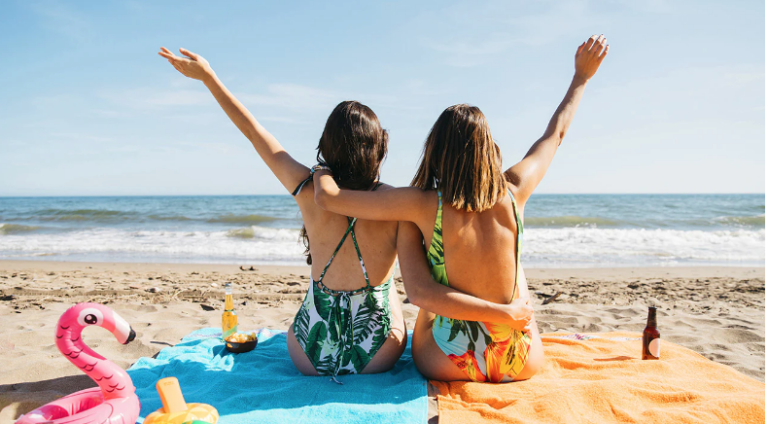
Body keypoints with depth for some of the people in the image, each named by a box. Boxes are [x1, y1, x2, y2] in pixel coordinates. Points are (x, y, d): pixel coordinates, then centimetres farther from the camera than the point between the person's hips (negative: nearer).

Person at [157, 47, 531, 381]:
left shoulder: (310, 192, -15)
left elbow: (253, 132, -4)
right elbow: (425, 291, -26)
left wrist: (207, 76, 7)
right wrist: (504, 311, -20)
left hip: (313, 358, 2)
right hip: (377, 357, -1)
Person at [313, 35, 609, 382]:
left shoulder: (425, 205, -19)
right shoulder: (513, 193, -11)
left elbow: (327, 197, -15)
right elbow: (555, 133, 7)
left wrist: (322, 169, 7)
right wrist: (582, 76, 22)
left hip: (448, 365, -2)